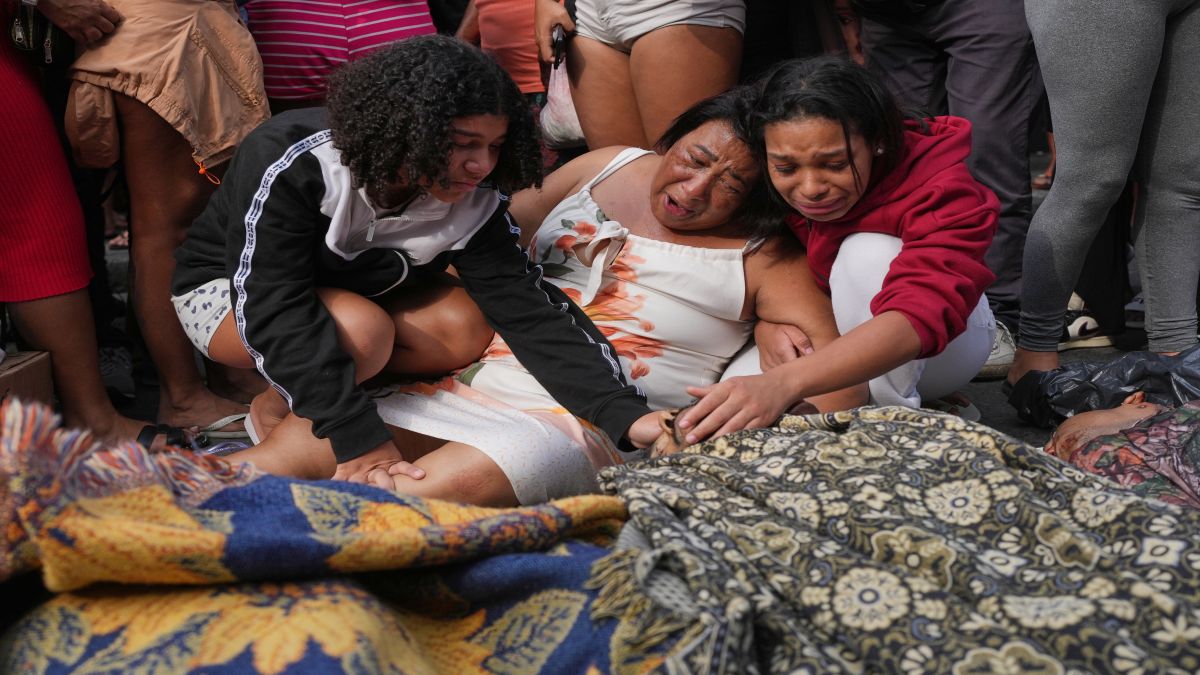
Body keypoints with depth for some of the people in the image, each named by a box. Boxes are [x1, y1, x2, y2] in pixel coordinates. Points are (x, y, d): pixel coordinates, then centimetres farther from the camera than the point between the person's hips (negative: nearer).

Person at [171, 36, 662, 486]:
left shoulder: (472, 204, -21)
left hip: (347, 295, 5)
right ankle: (279, 405, -7)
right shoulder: (291, 165, -34)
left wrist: (626, 415, -40)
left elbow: (530, 311, -27)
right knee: (364, 332, -34)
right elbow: (274, 311, -39)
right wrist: (361, 441, -45)